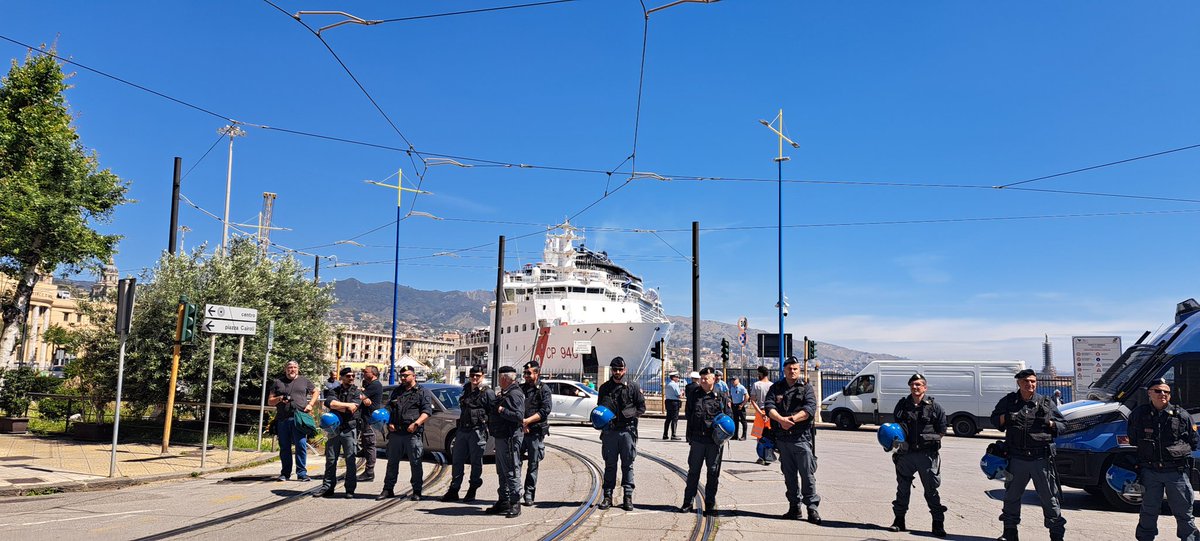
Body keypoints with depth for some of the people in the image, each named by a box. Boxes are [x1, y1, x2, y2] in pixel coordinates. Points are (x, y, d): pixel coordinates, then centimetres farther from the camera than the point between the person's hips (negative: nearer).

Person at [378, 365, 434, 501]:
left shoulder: (423, 392, 2)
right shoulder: (396, 391, 19)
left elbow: (427, 411, -7)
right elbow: (389, 409, 24)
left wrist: (416, 424, -20)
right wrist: (389, 423, 7)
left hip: (413, 434, -5)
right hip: (395, 433, 5)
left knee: (415, 463, -1)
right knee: (392, 462, 10)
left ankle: (417, 491, 6)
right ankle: (388, 489, 18)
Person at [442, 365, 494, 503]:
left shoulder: (487, 392, -6)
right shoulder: (466, 390, 15)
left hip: (478, 431, -7)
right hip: (462, 430, 7)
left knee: (476, 462, 2)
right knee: (456, 460, 7)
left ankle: (472, 491, 12)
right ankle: (453, 490, 15)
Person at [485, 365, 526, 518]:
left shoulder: (515, 395, -15)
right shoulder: (505, 394, 17)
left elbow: (519, 416, -26)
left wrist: (502, 410, -20)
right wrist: (497, 400, 10)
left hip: (510, 438, -11)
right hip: (501, 437, 11)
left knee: (511, 472, -7)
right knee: (502, 472, 16)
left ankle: (515, 504, -2)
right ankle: (503, 501, 25)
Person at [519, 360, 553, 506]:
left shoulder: (544, 389, 1)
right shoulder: (520, 388, 14)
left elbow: (545, 411, -8)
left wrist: (527, 420, -16)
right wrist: (521, 423, -7)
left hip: (536, 432, -3)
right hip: (519, 431, 3)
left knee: (533, 464, 4)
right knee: (515, 461, -6)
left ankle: (529, 494, 12)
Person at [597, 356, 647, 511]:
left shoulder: (633, 387, 3)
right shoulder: (604, 388, 10)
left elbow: (642, 407, 6)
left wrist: (631, 414, -9)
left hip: (627, 430, -2)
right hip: (609, 431, 2)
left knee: (628, 465, 3)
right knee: (610, 465, 6)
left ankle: (628, 497, 7)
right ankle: (607, 496, 11)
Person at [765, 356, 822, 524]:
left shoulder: (806, 387, 4)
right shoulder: (776, 388, 11)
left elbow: (810, 408, -11)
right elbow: (769, 406, -3)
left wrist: (793, 419, -22)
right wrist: (781, 419, -21)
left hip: (802, 437, -3)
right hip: (782, 438, 3)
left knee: (808, 474, -5)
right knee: (789, 475, 11)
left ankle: (812, 507, 2)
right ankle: (794, 507, 19)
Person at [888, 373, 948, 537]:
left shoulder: (934, 406, 0)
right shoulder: (902, 405, 8)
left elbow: (942, 430, 4)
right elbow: (895, 426, 18)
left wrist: (930, 439, -6)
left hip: (927, 454, -3)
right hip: (906, 453, 3)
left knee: (931, 490, 1)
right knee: (902, 488, 10)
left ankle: (938, 524, 9)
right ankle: (899, 521, 20)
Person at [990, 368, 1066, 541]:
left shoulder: (1046, 402, 7)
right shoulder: (1008, 401, 9)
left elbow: (1062, 425, 10)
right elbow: (994, 419, 15)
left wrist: (1049, 422, -11)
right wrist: (1005, 418, -6)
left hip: (1042, 459, -2)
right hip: (1017, 458, 2)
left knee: (1049, 498, 1)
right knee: (1011, 496, 10)